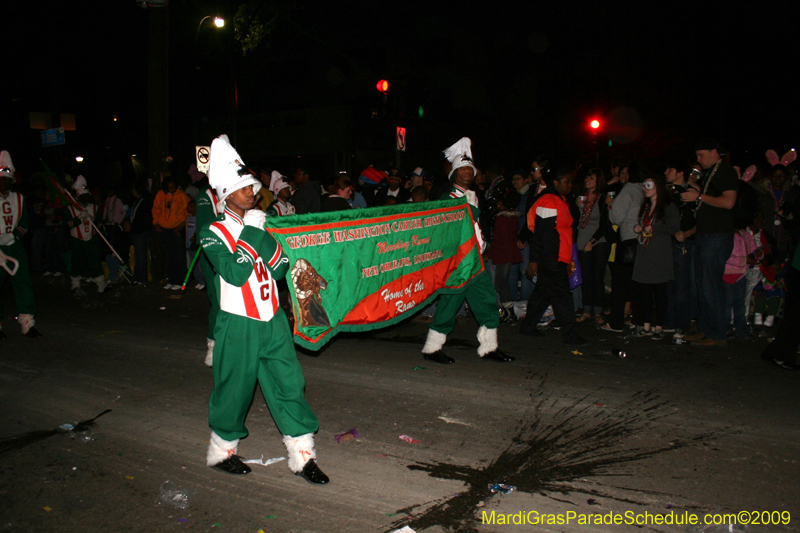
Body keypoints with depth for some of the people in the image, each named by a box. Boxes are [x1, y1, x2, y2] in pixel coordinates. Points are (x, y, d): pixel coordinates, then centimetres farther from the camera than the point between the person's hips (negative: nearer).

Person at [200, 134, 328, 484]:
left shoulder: (259, 223, 11)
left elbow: (280, 267, 4)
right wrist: (252, 233, -17)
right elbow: (235, 274, -22)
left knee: (289, 384, 5)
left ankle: (302, 454, 15)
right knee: (235, 389, 8)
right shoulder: (213, 234, -7)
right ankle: (222, 451, 30)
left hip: (272, 320, 5)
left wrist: (263, 235, -10)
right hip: (239, 324, -5)